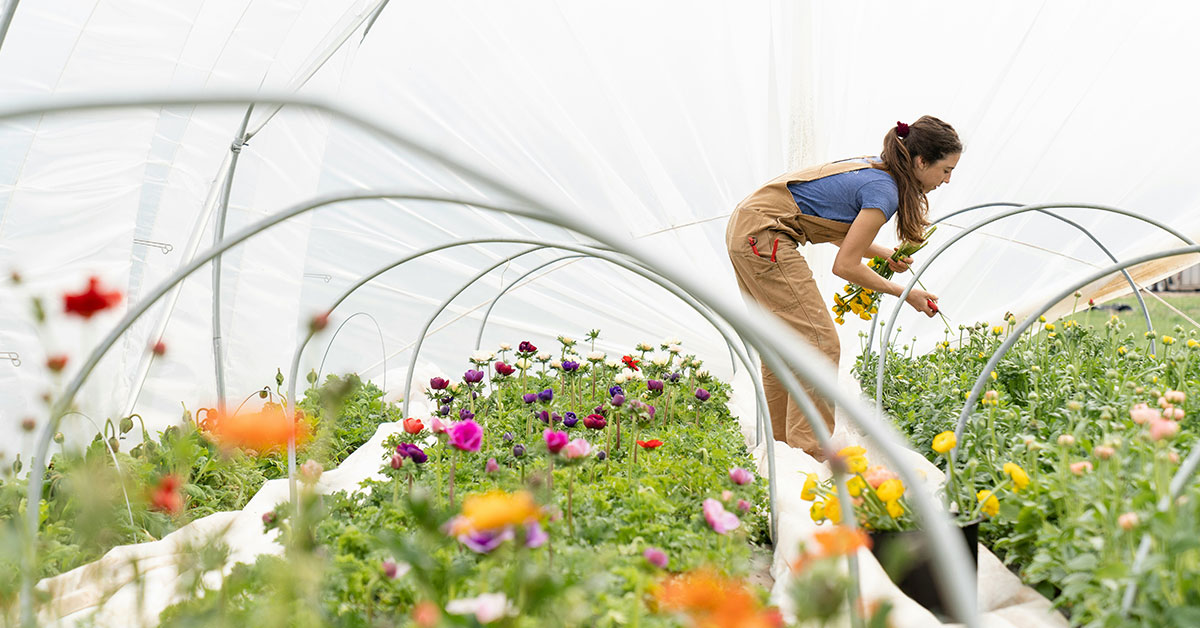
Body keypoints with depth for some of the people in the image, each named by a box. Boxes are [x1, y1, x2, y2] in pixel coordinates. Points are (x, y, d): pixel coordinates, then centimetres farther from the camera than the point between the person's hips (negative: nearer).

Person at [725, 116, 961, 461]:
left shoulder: (874, 169, 12)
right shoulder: (884, 192, -15)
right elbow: (845, 265, -14)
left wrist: (886, 255, 8)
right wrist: (903, 293, -4)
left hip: (745, 229, 10)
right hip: (762, 236, -10)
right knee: (819, 343, -8)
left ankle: (780, 442, 22)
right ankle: (808, 451, -6)